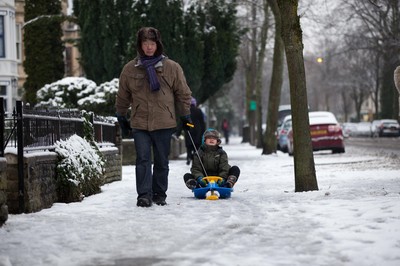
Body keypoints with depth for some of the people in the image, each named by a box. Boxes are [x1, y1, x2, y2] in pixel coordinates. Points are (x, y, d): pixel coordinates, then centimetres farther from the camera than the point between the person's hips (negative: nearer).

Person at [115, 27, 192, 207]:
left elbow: (183, 93, 8)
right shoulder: (130, 69, 2)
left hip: (164, 123, 0)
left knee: (161, 161, 7)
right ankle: (144, 195, -10)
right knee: (143, 159, -9)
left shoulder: (172, 67, -1)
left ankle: (160, 194, 18)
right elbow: (123, 96, 13)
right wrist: (121, 117, 18)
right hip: (139, 123, 0)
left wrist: (185, 116, 9)